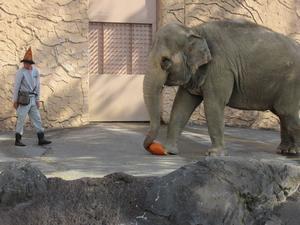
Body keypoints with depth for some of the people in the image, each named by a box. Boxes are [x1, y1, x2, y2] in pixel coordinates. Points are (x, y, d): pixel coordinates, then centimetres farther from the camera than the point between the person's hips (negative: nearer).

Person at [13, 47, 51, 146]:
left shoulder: (36, 71, 4)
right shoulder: (20, 72, -11)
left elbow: (37, 86, 9)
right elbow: (16, 86, -9)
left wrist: (37, 100, 7)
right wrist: (15, 100, -10)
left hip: (32, 99, 5)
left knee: (37, 119, 4)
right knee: (21, 119, -3)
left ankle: (41, 139, 7)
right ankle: (18, 140, 4)